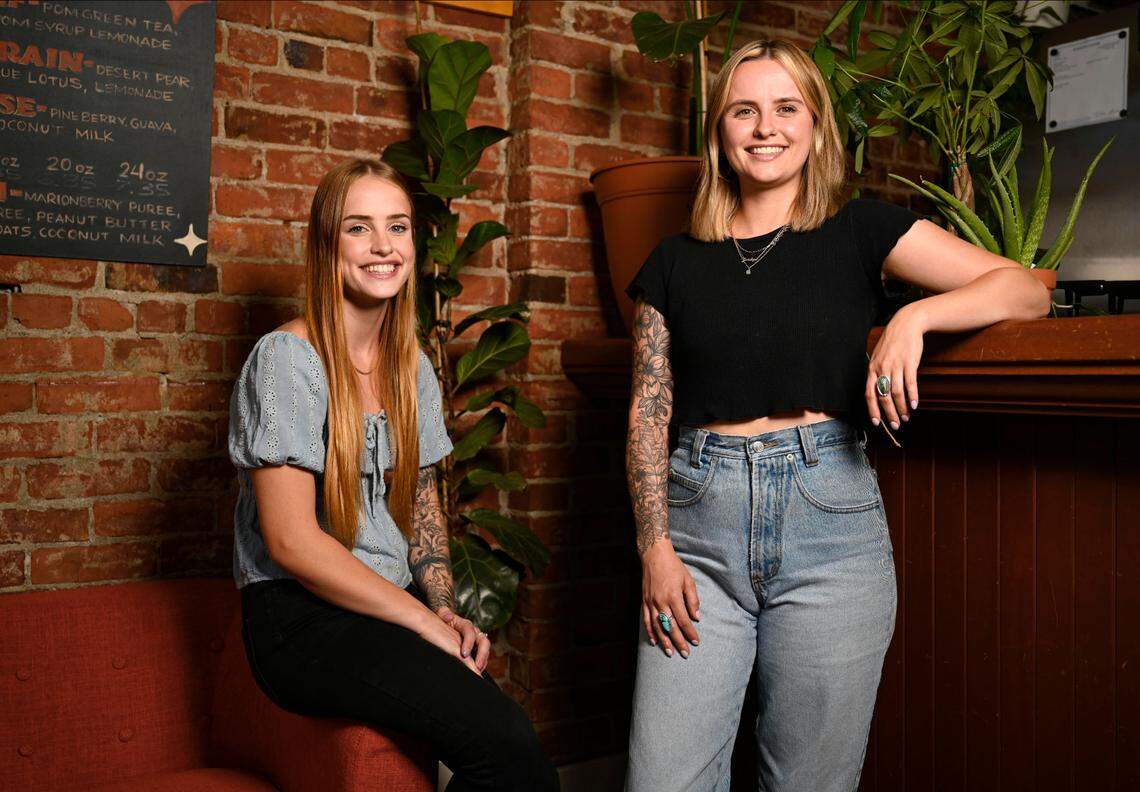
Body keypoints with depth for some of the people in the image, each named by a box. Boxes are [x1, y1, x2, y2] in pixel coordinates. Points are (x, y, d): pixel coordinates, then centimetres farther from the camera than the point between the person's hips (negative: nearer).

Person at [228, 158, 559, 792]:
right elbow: (291, 540, -15)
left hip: (393, 604, 7)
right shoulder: (288, 359, -11)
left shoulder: (413, 367, 11)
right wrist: (426, 623, -15)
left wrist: (446, 608, -1)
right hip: (303, 619, -6)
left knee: (514, 741, -17)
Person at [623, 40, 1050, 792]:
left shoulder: (861, 232, 6)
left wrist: (915, 315, -17)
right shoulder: (677, 262, 11)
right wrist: (655, 548, -2)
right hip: (701, 518, 2)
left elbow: (1027, 290, 1)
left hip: (829, 513, -1)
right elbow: (649, 414, 8)